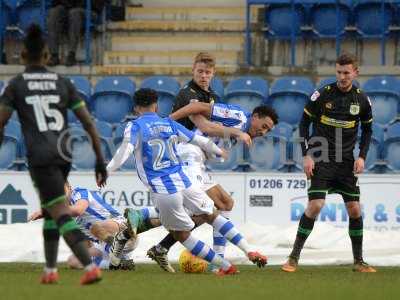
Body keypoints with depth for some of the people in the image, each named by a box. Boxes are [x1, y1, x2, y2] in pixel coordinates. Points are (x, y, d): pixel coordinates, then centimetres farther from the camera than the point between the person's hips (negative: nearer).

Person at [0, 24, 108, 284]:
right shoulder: (63, 83, 11)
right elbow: (88, 122, 6)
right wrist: (100, 160, 10)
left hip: (40, 158, -4)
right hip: (64, 155, 4)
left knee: (62, 216, -10)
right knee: (49, 211, 24)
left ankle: (91, 267, -24)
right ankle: (50, 270, 22)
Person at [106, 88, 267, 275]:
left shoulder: (134, 127, 2)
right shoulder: (169, 124, 14)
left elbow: (124, 153, -15)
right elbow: (198, 140, 21)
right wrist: (218, 151, 38)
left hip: (163, 191, -4)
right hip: (183, 181, 4)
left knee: (181, 234, 10)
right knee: (211, 216, 21)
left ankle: (226, 267, 8)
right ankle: (250, 252, 14)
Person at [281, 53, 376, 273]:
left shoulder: (361, 100, 2)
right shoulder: (323, 94, -7)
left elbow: (367, 129, 16)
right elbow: (304, 123, 0)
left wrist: (362, 156, 2)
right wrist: (306, 155, -7)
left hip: (346, 162, 3)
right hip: (321, 160, -3)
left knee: (355, 209, 1)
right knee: (315, 205, -15)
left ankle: (358, 261, 13)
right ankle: (294, 258, -8)